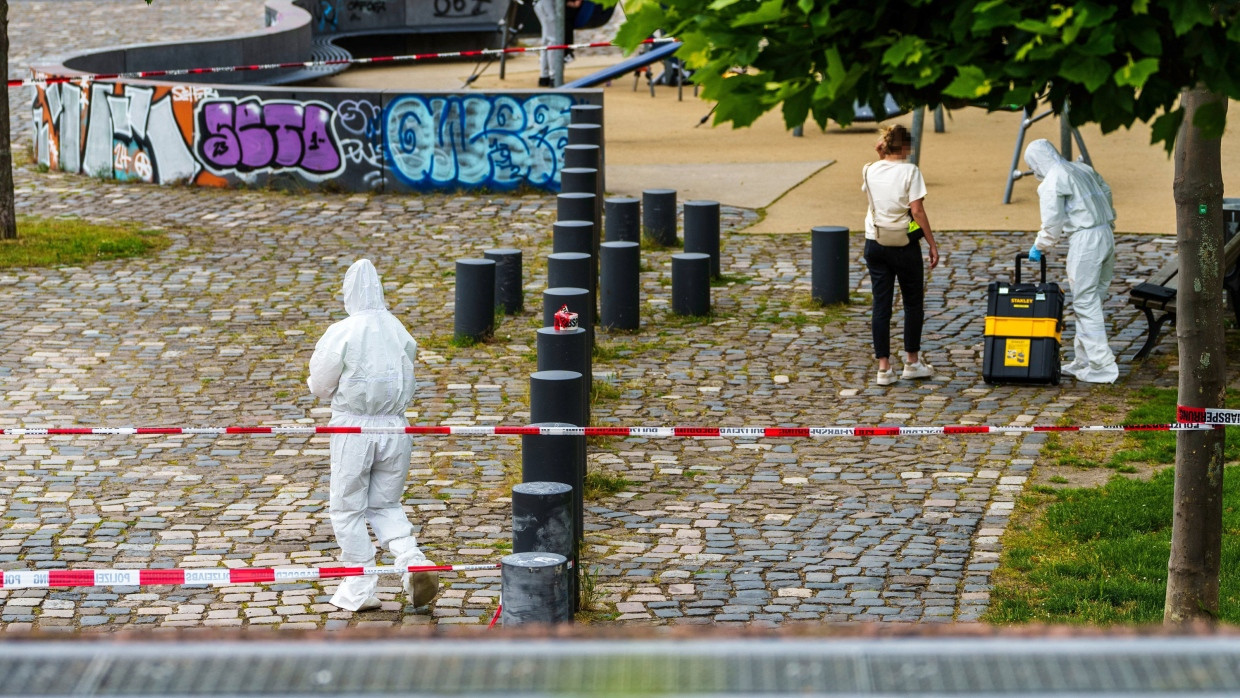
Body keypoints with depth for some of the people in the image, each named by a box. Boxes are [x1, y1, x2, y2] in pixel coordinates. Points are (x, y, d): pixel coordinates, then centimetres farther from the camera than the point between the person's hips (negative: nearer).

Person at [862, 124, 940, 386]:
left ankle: (884, 367, 4)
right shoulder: (909, 171, -11)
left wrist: (880, 157, 13)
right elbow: (917, 210, -15)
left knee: (881, 305, 6)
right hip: (905, 245, -4)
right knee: (913, 304, 12)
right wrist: (932, 244, -8)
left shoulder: (870, 171, 1)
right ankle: (912, 362, 18)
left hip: (875, 244, 4)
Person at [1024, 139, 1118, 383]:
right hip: (1106, 234, 9)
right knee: (1092, 301, 16)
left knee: (1086, 304, -4)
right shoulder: (1084, 169, 17)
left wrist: (1039, 247, 6)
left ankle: (1102, 366, -5)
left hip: (1084, 240, -9)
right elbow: (1107, 195, 19)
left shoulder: (1053, 181, -7)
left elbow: (1052, 223, -9)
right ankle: (1083, 360, 23)